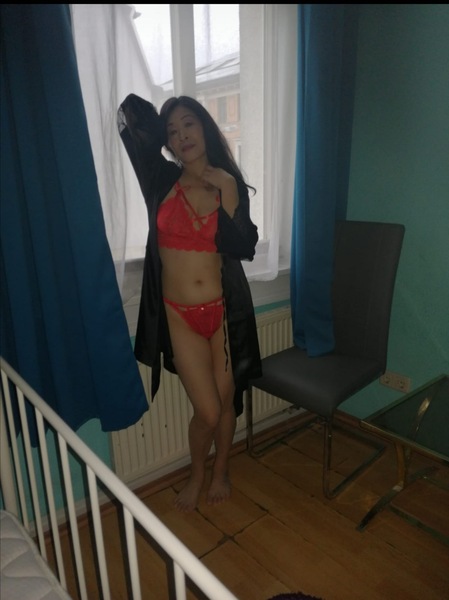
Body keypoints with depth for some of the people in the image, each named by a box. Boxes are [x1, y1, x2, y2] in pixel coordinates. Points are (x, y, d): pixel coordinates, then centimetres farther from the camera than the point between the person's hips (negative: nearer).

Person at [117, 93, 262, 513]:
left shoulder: (230, 185, 1)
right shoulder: (163, 180, -1)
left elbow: (244, 249, -11)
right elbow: (129, 117, -4)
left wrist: (227, 196, -15)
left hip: (225, 310, 1)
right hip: (180, 315, -1)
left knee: (226, 400, 14)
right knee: (207, 410, 3)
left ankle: (220, 470, 43)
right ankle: (197, 474, 36)